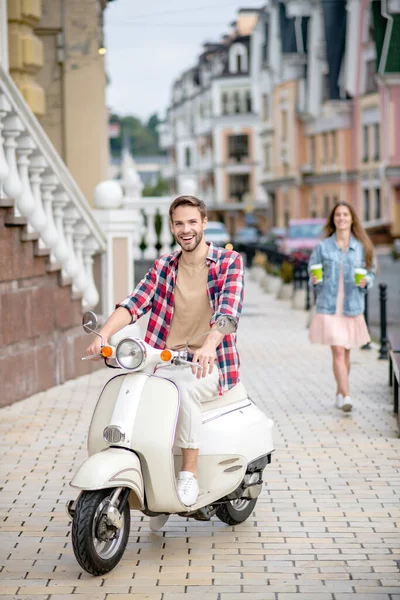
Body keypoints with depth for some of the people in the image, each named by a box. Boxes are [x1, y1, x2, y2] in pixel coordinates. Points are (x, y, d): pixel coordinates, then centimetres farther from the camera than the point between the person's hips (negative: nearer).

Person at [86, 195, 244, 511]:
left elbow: (229, 310, -18)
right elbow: (134, 304, -2)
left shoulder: (229, 261, -1)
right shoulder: (163, 266, 12)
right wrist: (104, 335, -22)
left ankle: (190, 473, -23)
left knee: (184, 387, -36)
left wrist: (208, 346, -38)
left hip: (210, 364, -4)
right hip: (166, 363, 4)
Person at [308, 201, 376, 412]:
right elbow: (312, 271, 9)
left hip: (352, 306, 2)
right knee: (338, 352, -11)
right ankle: (346, 396, -15)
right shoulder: (323, 247, 1)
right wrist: (315, 280, -13)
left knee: (345, 353, 12)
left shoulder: (362, 247, 3)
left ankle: (340, 392, 29)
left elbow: (371, 272, 9)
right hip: (329, 306, -2)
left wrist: (365, 281, -12)